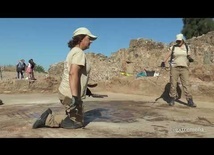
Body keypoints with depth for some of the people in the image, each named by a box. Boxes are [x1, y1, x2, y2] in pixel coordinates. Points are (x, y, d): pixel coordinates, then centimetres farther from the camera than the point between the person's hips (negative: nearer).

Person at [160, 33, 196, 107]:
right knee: (173, 84, 1)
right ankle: (172, 99, 12)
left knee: (186, 84, -4)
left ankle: (190, 101, -2)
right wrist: (163, 62, -25)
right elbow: (168, 55, -7)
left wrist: (190, 59, -11)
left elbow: (189, 57, 13)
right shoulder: (173, 47, 4)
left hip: (184, 68, 1)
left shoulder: (187, 47, 10)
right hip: (174, 68, -1)